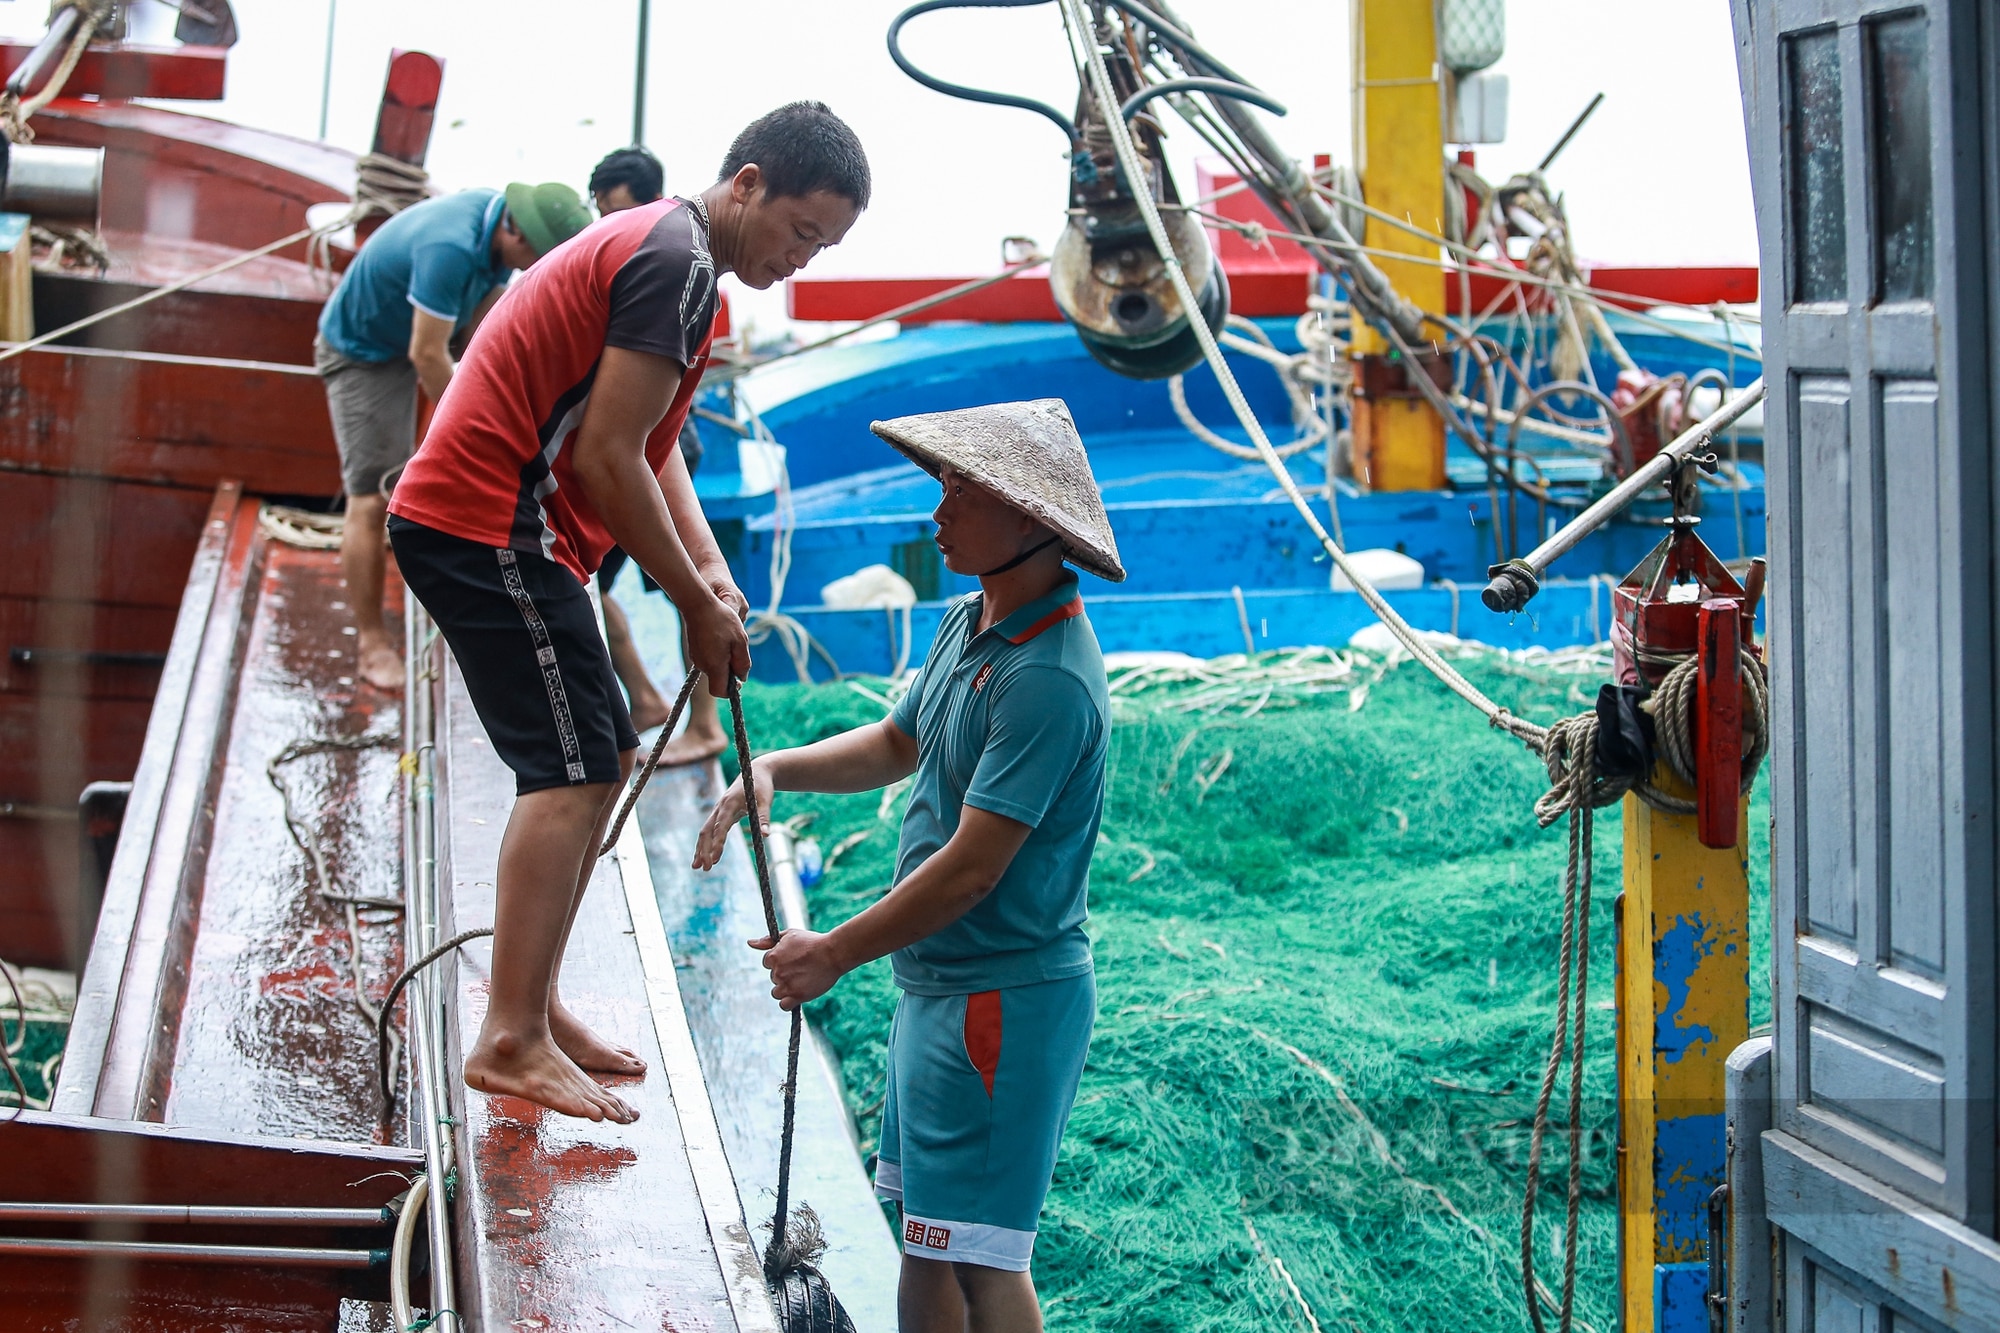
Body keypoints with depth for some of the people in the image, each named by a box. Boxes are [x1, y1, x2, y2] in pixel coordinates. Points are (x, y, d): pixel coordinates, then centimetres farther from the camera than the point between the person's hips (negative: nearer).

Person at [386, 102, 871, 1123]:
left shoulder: (651, 245, 18)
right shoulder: (675, 262, -15)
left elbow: (649, 442, 20)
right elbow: (608, 458, -19)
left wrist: (708, 567, 6)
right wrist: (698, 605, -10)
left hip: (462, 523, 11)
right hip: (490, 530, -11)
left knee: (604, 759, 14)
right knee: (573, 770, -12)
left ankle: (533, 1003, 19)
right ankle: (511, 1042, -13)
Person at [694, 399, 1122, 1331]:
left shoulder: (1048, 681, -24)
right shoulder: (966, 625, 7)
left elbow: (971, 871, -24)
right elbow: (897, 744, 25)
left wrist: (835, 954, -13)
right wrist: (771, 771, 9)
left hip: (1002, 1001, -10)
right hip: (936, 985, 10)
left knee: (977, 1258, -5)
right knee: (924, 1243, 16)